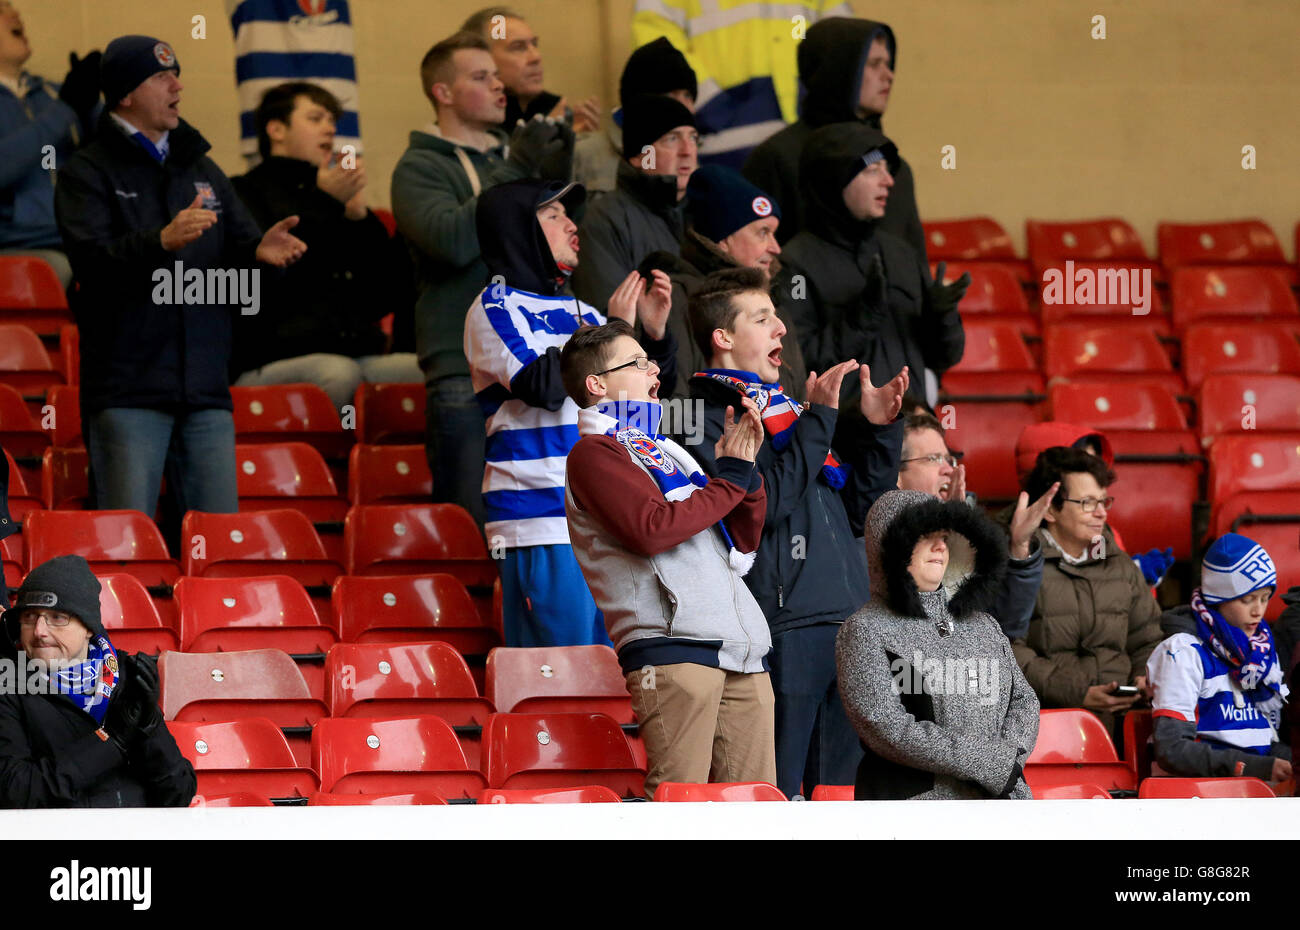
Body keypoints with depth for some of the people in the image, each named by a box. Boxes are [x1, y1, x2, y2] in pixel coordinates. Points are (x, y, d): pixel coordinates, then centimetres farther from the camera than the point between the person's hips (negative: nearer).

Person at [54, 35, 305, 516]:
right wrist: (161, 242, -33)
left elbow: (239, 247, 14)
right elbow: (91, 256, -16)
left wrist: (260, 252, -11)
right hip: (128, 394, -5)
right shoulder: (88, 173, 0)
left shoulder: (201, 169, 19)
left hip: (206, 391, 5)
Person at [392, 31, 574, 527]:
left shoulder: (511, 155, 16)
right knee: (478, 527, -7)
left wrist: (558, 178, -2)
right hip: (467, 371, -5)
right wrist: (514, 172, -14)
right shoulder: (421, 167, 0)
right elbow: (453, 240, -18)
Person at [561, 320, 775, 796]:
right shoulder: (594, 453, 3)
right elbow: (651, 529, -14)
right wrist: (729, 479, -2)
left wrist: (747, 468, 12)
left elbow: (743, 542, 28)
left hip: (740, 649, 8)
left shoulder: (663, 453, 27)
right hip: (671, 642, -8)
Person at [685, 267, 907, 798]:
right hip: (783, 629, -8)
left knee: (842, 787, 10)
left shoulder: (787, 407, 22)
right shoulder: (705, 419, -4)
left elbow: (863, 498, 24)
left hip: (847, 625, 8)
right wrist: (818, 420, -15)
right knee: (775, 795, -9)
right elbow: (763, 502, -17)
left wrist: (882, 429, 8)